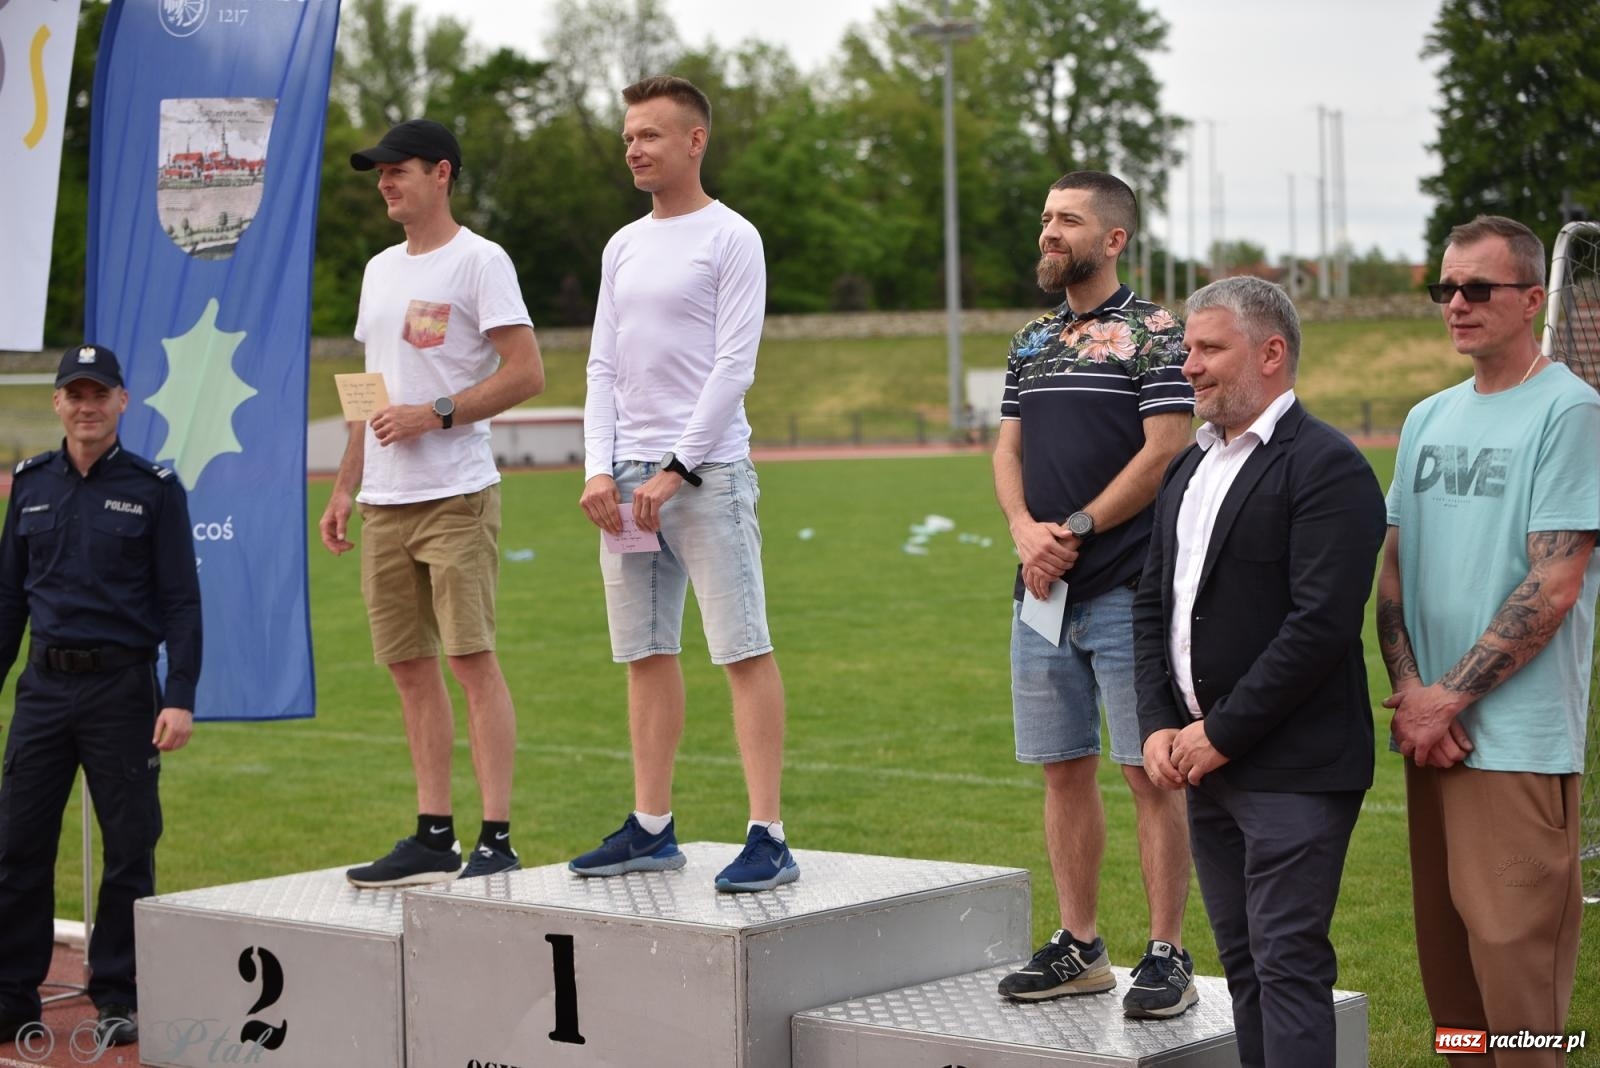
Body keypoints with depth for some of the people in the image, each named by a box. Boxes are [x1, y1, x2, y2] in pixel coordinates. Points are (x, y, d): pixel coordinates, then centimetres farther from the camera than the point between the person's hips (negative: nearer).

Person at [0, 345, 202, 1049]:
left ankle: (117, 999, 12)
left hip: (123, 687, -3)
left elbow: (182, 601, -3)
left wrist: (180, 698, -11)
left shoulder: (154, 488, -1)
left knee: (129, 848, 2)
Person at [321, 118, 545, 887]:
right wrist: (344, 489, 16)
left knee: (471, 659, -10)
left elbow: (526, 373, -11)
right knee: (410, 667, 8)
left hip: (457, 496, -8)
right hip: (384, 503, 8)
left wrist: (434, 414, -16)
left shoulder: (478, 261, -4)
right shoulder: (380, 270, 20)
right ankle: (433, 836, 14)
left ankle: (496, 840, -8)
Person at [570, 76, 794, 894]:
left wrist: (677, 470, -14)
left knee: (743, 650, -8)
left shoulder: (730, 238, -3)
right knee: (646, 654, 9)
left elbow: (734, 367, -9)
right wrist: (599, 470, 2)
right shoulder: (622, 248, 18)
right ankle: (652, 828, 16)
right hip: (628, 474, 7)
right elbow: (603, 368, 16)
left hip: (707, 471, -7)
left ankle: (767, 835, -9)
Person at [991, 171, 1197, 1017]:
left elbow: (1164, 452, -11)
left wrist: (1074, 531, -13)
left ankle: (1167, 955, 2)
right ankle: (1078, 946, 20)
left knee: (1149, 774, -4)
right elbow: (1008, 450, 15)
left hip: (1125, 589, -7)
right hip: (1043, 593, 7)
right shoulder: (1032, 342, 17)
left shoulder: (1154, 334, -3)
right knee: (1064, 771, 11)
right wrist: (1026, 531, -5)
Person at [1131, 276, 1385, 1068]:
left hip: (1292, 768, -8)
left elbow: (1322, 623, -20)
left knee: (1289, 965, -7)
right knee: (1244, 963, 12)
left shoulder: (1327, 467, -12)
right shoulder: (1190, 467, 16)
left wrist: (1222, 734, -16)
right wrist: (1158, 727, 2)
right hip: (1206, 760, 8)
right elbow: (1152, 603, 16)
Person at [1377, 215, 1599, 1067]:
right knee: (1445, 954, 10)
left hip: (1518, 739, -7)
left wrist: (1450, 698, -12)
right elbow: (1394, 570, 13)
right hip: (1430, 732, 7)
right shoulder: (1428, 419, 15)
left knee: (1514, 956, -7)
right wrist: (1409, 691, -3)